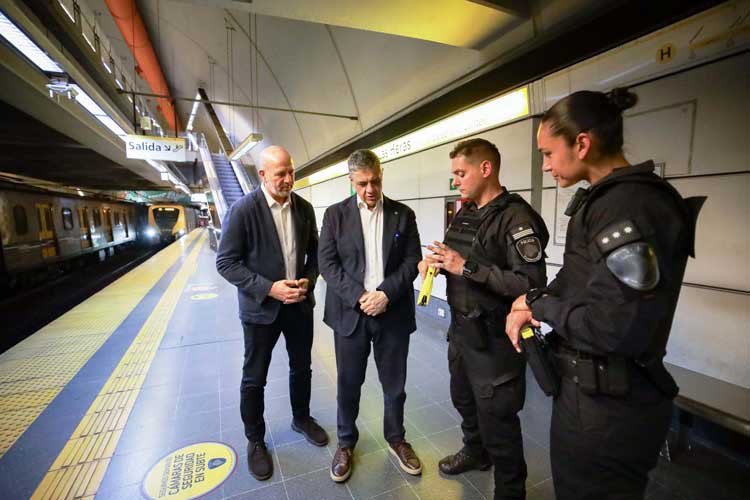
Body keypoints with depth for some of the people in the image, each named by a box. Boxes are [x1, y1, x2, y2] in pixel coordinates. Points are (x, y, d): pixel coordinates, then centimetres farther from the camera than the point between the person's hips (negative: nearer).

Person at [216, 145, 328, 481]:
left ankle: (301, 418, 45)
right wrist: (269, 288, -22)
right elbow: (226, 262, -14)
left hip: (299, 303, 4)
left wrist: (308, 279, -9)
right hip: (261, 306, -4)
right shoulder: (243, 209, -15)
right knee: (254, 378, 12)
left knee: (301, 368, 20)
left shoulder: (304, 208, 0)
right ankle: (255, 440, 36)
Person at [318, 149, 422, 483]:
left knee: (394, 383, 15)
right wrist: (358, 297, -15)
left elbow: (412, 261, -2)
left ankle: (396, 439, 41)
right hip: (350, 312, 0)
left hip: (393, 312, 1)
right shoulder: (335, 214, 1)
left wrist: (385, 293, -15)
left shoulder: (403, 214, 3)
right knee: (348, 384, 14)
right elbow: (327, 262, -4)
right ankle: (346, 443, 38)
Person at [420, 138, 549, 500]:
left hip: (494, 338, -8)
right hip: (460, 328, 8)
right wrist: (436, 263, -5)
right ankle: (475, 452, 54)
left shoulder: (517, 218, -19)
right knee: (463, 399, 27)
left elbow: (532, 284, -25)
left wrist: (467, 267, -27)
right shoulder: (463, 214, 8)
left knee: (497, 419, 9)